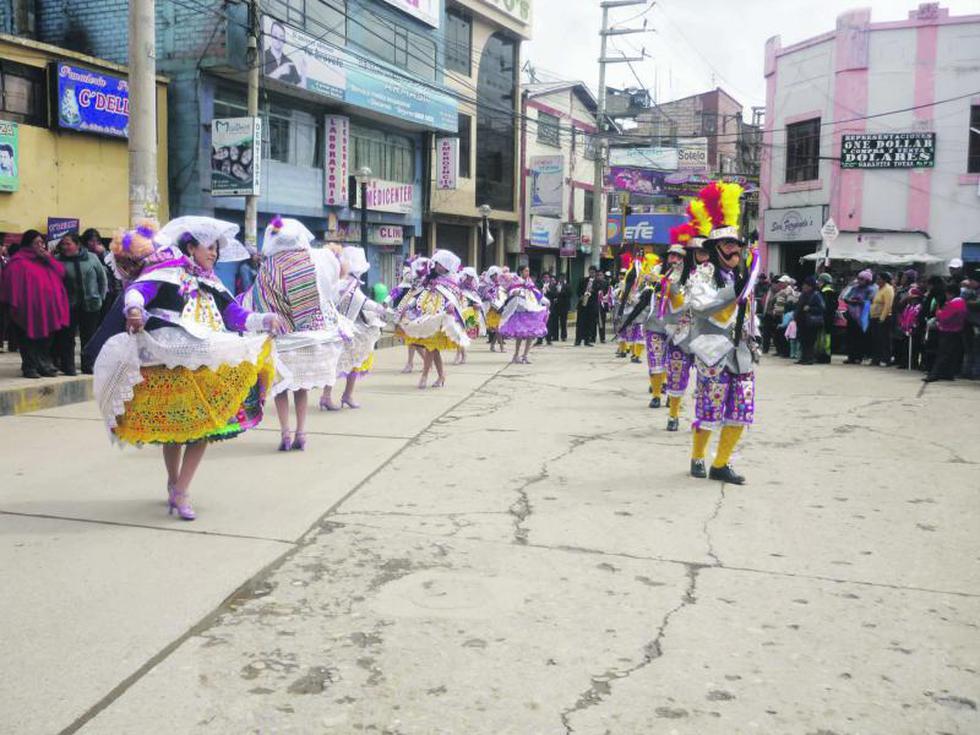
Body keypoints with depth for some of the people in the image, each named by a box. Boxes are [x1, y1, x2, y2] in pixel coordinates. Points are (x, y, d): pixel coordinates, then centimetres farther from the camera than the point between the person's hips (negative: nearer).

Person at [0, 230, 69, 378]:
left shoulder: (45, 261, 17)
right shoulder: (19, 263, -6)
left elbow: (61, 273, 10)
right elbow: (13, 285, -12)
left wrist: (49, 259, -3)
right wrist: (15, 305, -18)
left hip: (46, 310, 7)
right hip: (28, 310, -7)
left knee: (45, 340, 11)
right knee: (29, 340, -2)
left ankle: (44, 365, 20)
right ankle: (29, 367, 4)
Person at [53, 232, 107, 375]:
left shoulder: (91, 258, 1)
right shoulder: (58, 260, -3)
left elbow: (102, 278, 9)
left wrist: (101, 297, 7)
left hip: (91, 305, 1)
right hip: (69, 306, -1)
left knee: (89, 337, 9)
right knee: (67, 337, 2)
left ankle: (88, 367, 19)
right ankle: (68, 367, 10)